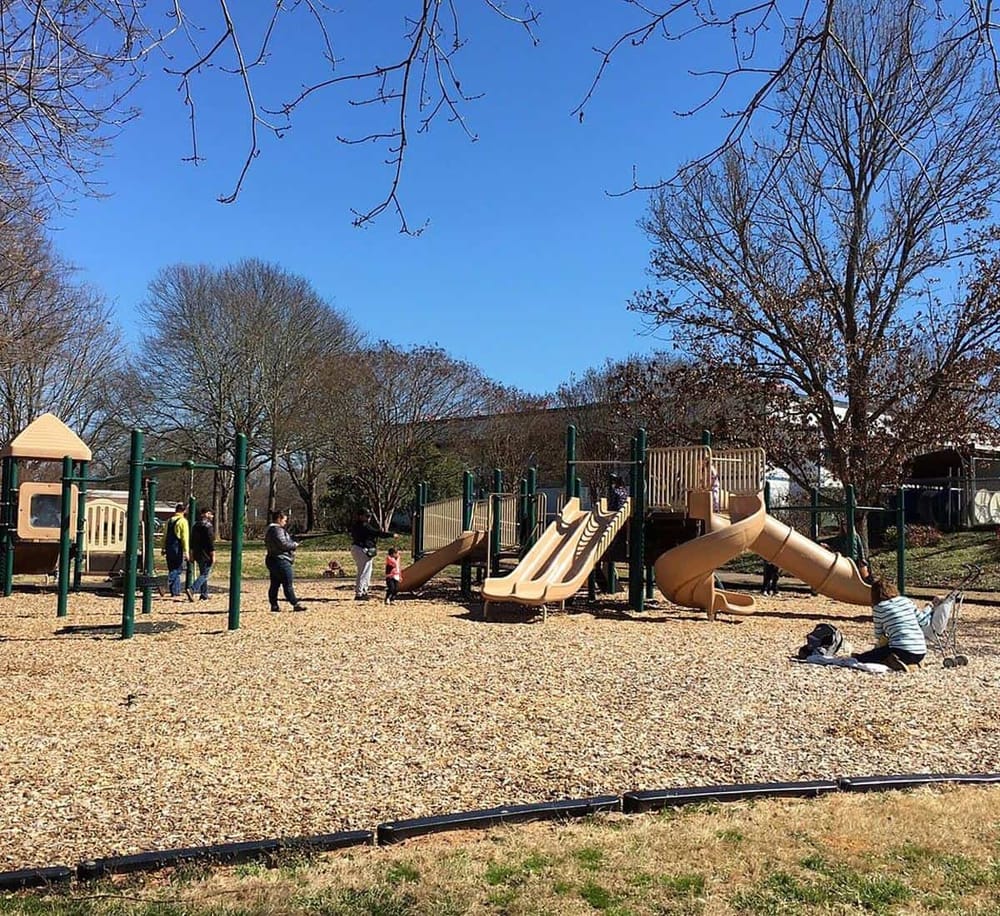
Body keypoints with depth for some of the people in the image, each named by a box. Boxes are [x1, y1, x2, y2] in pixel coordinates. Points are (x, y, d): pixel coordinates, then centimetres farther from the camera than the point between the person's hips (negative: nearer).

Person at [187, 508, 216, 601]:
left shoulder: (196, 525, 13)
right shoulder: (208, 525, -14)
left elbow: (192, 541, 19)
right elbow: (211, 542, -18)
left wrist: (192, 553, 24)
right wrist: (213, 555, -15)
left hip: (197, 554, 9)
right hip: (206, 555, -9)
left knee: (203, 573, 17)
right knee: (205, 575, -7)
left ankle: (204, 594, 18)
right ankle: (191, 590, -22)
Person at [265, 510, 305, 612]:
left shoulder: (269, 530, 18)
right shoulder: (277, 530, -15)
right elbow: (283, 544, -22)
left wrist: (291, 543, 11)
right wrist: (294, 545, -5)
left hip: (272, 560, 11)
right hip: (281, 560, -10)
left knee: (274, 585, 10)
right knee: (288, 584, -6)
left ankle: (274, 606, 12)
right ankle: (296, 604, -3)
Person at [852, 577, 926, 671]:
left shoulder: (878, 608, 2)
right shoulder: (907, 601, 13)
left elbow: (879, 635, 10)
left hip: (902, 651, -6)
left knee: (860, 657, 8)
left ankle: (890, 662, -11)